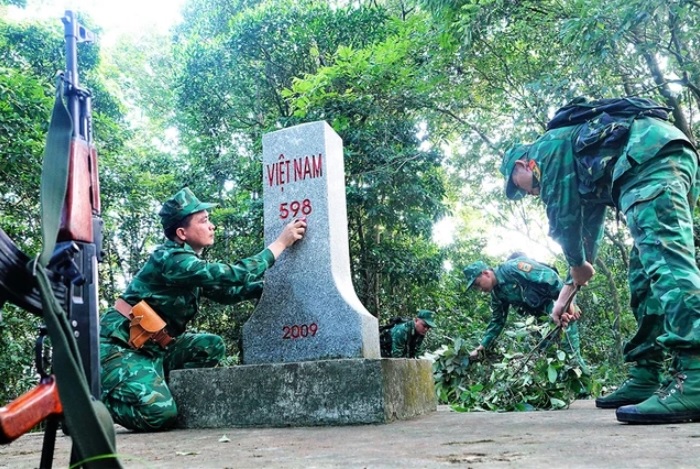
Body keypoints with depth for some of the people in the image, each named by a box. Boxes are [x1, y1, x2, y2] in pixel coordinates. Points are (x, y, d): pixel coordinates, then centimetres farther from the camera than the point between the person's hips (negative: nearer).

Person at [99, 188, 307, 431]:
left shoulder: (191, 262, 7)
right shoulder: (172, 260, -21)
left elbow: (227, 291, 13)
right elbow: (233, 276, -27)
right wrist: (281, 242, -22)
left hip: (153, 347, 9)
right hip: (120, 346, -9)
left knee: (211, 346, -1)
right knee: (159, 414, -22)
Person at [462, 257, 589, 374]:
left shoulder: (513, 267, -22)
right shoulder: (497, 293, 6)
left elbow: (549, 277, -26)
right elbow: (497, 321, 14)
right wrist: (481, 347, 10)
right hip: (541, 311, 9)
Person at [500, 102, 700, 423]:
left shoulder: (549, 147, 9)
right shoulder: (583, 172, 34)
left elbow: (564, 213, -1)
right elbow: (588, 230, 33)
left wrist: (577, 265, 13)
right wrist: (567, 291, 31)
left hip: (652, 159, -10)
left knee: (665, 262, -24)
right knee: (644, 279, 7)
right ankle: (645, 378, 5)